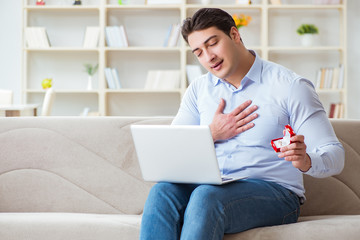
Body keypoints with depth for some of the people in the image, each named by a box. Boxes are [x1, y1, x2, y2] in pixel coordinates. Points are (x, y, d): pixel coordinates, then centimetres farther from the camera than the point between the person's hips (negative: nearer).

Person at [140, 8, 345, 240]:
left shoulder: (290, 86, -1)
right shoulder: (198, 89, 15)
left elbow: (335, 155, -5)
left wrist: (306, 161, -28)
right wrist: (213, 134, -4)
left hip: (274, 192, -4)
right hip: (213, 188, 4)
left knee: (206, 196, -36)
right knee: (162, 192, -29)